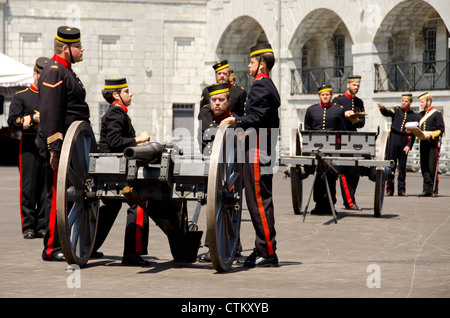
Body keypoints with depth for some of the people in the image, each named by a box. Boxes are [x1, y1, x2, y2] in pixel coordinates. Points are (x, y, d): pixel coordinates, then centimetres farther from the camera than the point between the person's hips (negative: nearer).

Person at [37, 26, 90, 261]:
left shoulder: (66, 71, 20)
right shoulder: (53, 71, -13)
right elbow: (50, 112, -21)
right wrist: (54, 147, -25)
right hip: (61, 146, -10)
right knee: (57, 195, -7)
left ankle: (65, 244, 17)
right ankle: (52, 248, -5)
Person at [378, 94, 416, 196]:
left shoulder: (413, 115, 9)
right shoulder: (396, 110, 10)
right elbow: (387, 113, -11)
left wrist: (409, 145, -6)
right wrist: (382, 108, -34)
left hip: (404, 142, 0)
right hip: (393, 140, 0)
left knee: (402, 166, 3)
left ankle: (401, 190, 8)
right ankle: (389, 189, 0)